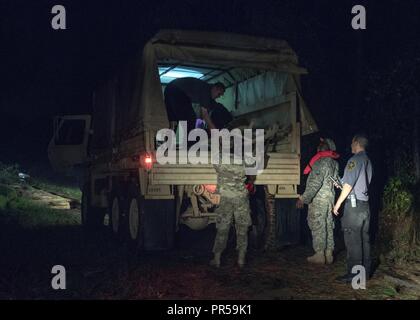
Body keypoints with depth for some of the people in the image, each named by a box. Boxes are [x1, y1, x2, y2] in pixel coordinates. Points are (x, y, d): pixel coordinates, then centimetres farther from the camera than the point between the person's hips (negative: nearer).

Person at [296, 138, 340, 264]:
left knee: (317, 225, -4)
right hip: (330, 198, 9)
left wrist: (304, 198, -22)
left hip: (318, 198, -9)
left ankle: (319, 254, -2)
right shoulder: (334, 163, 14)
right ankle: (328, 254, 13)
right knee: (328, 225, 10)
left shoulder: (322, 161, -14)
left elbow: (315, 183, -21)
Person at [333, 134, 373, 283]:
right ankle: (365, 271, 18)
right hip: (365, 204, 9)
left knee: (353, 241, -7)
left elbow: (348, 185, -15)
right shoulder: (368, 161, 15)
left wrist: (338, 204, -9)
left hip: (354, 204, -9)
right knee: (364, 239, 12)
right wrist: (340, 184, 28)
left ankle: (353, 273, -5)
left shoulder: (355, 160, -12)